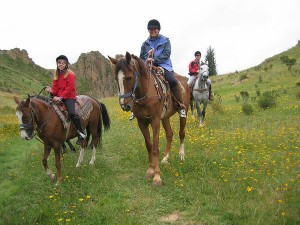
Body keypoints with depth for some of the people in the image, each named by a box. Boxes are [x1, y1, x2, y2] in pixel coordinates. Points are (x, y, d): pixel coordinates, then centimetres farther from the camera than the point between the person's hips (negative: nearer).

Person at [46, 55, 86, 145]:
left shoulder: (70, 74, -5)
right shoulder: (56, 75, 13)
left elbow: (69, 89, -13)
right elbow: (55, 88, 12)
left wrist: (60, 97, -22)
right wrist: (52, 91, -12)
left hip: (69, 97, -6)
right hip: (58, 97, 7)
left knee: (72, 113, -28)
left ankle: (81, 134, -15)